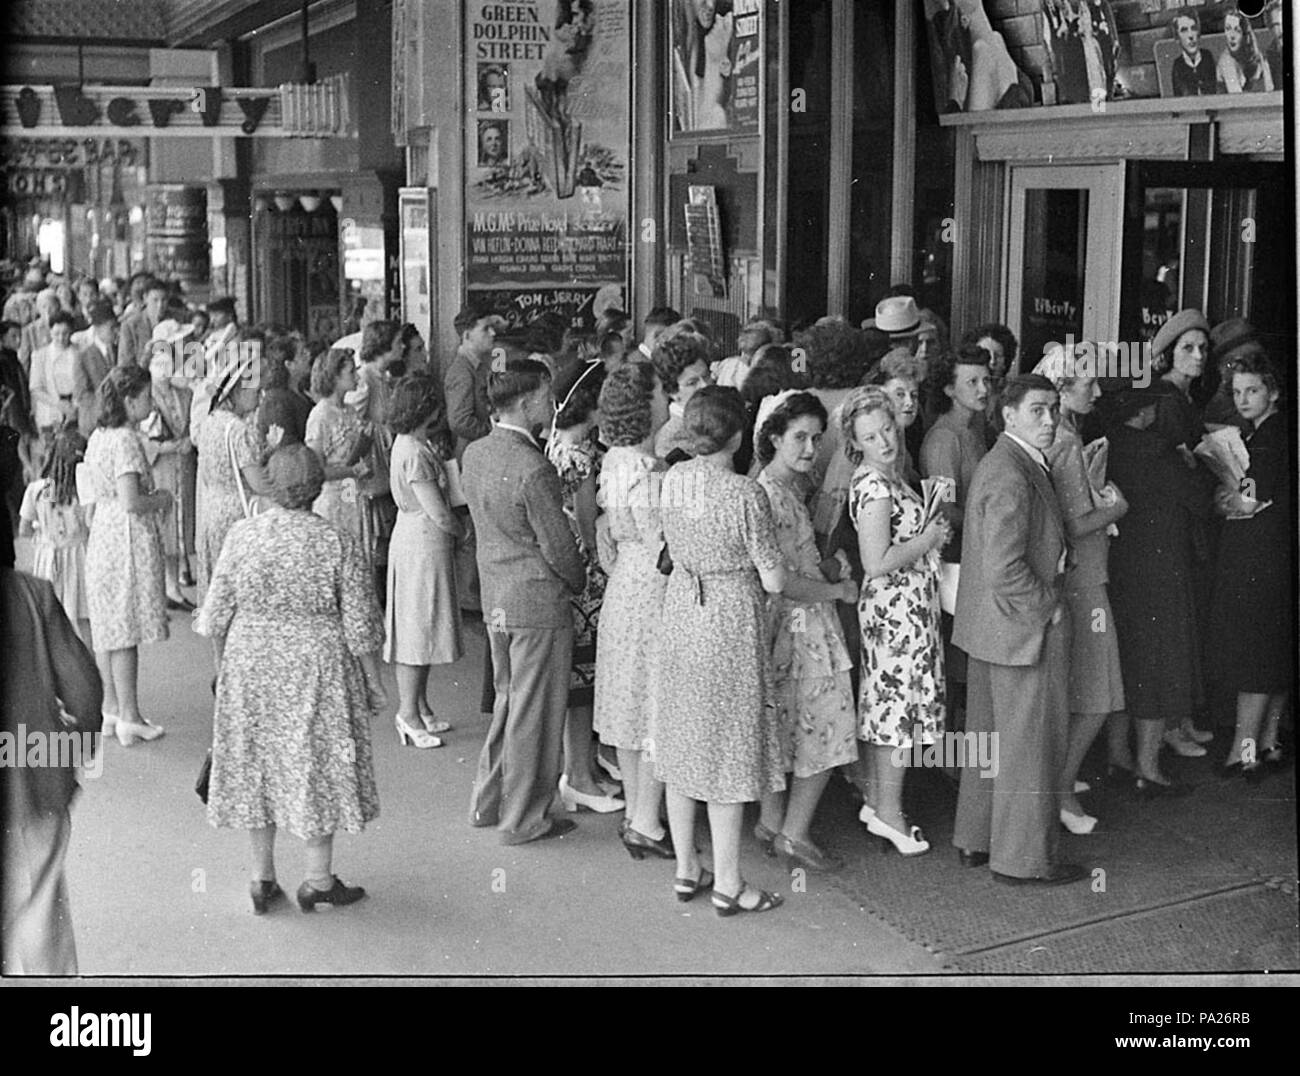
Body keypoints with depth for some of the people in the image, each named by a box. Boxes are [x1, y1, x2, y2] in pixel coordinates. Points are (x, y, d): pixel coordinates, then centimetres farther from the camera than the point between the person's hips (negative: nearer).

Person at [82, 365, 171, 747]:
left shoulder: (98, 437, 10)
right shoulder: (126, 441, -18)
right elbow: (131, 503, -24)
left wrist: (149, 499, 14)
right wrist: (161, 499, -6)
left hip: (101, 535, 9)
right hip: (129, 539, -9)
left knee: (107, 629, 15)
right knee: (127, 632, -1)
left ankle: (110, 709, 25)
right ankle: (129, 719, 6)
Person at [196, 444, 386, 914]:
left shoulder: (242, 535, -6)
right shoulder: (337, 544, -12)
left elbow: (217, 613, 0)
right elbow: (359, 624, -8)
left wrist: (222, 665, 15)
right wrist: (373, 681, 3)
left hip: (250, 660, 2)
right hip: (316, 662, -2)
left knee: (257, 760, 14)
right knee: (318, 761, 9)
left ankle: (262, 877, 21)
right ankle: (318, 879, 16)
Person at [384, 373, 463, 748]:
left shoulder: (412, 443, 8)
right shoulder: (415, 453, -22)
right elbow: (439, 514, -20)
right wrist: (464, 531, -5)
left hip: (418, 539, 10)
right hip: (424, 545, -10)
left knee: (421, 627, 15)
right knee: (417, 626, -2)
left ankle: (419, 708, 24)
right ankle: (409, 713, 6)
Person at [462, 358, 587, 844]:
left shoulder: (474, 454, 3)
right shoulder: (534, 469, -23)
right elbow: (558, 547, -18)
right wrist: (579, 581, 2)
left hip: (495, 598, 8)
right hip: (539, 603, -8)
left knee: (508, 700, 22)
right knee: (534, 712, 5)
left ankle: (488, 802, 32)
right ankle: (523, 818, 17)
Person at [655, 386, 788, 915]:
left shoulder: (673, 479, -3)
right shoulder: (744, 493, -21)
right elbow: (774, 581, -16)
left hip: (680, 616, 6)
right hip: (730, 621, -6)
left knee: (683, 745, 16)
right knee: (727, 751, 4)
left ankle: (686, 869, 27)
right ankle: (728, 885, 14)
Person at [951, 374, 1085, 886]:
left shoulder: (999, 462, 10)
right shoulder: (1011, 476, -23)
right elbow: (1004, 570, -28)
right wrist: (1050, 610, -16)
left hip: (992, 628, 11)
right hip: (1025, 630, -11)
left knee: (988, 736, 19)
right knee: (1030, 743, 1)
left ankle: (976, 839, 31)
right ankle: (1023, 858, 12)